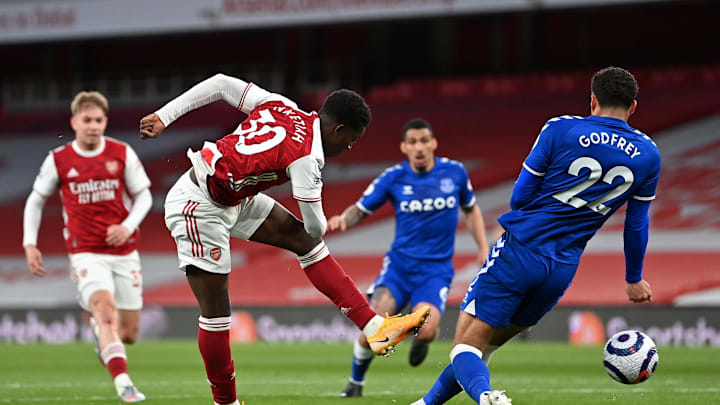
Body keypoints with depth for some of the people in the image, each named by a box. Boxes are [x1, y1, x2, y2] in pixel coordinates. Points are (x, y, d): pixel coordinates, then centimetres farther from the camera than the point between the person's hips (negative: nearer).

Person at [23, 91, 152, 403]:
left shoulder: (122, 154, -1)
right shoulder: (58, 160, -2)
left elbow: (144, 196, 6)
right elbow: (36, 201, 11)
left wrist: (128, 226, -12)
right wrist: (30, 244, 3)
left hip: (124, 251, 2)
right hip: (86, 254, -2)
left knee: (129, 332, 6)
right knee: (106, 309, -27)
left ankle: (100, 331, 43)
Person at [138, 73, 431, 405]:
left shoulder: (281, 106, -1)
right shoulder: (306, 156, -23)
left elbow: (221, 84, 2)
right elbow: (316, 226, -16)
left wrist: (163, 117, 7)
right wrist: (320, 226, 10)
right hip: (198, 208, -9)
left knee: (303, 239, 5)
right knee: (215, 313, -4)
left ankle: (374, 328, 4)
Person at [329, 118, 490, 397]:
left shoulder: (455, 172, 0)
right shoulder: (393, 178, -3)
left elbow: (471, 209, 17)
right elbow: (361, 209, 2)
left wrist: (484, 249, 9)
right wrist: (343, 219, -21)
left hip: (436, 269, 0)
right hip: (400, 264, 0)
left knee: (425, 331, -26)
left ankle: (420, 340, 15)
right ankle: (356, 382, 8)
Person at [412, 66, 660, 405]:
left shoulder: (560, 130, -5)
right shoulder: (648, 155, 4)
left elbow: (520, 198, -1)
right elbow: (636, 225, 14)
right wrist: (634, 280, 28)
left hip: (519, 250, -4)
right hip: (562, 270, 4)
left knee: (467, 345, -5)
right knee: (487, 343, 21)